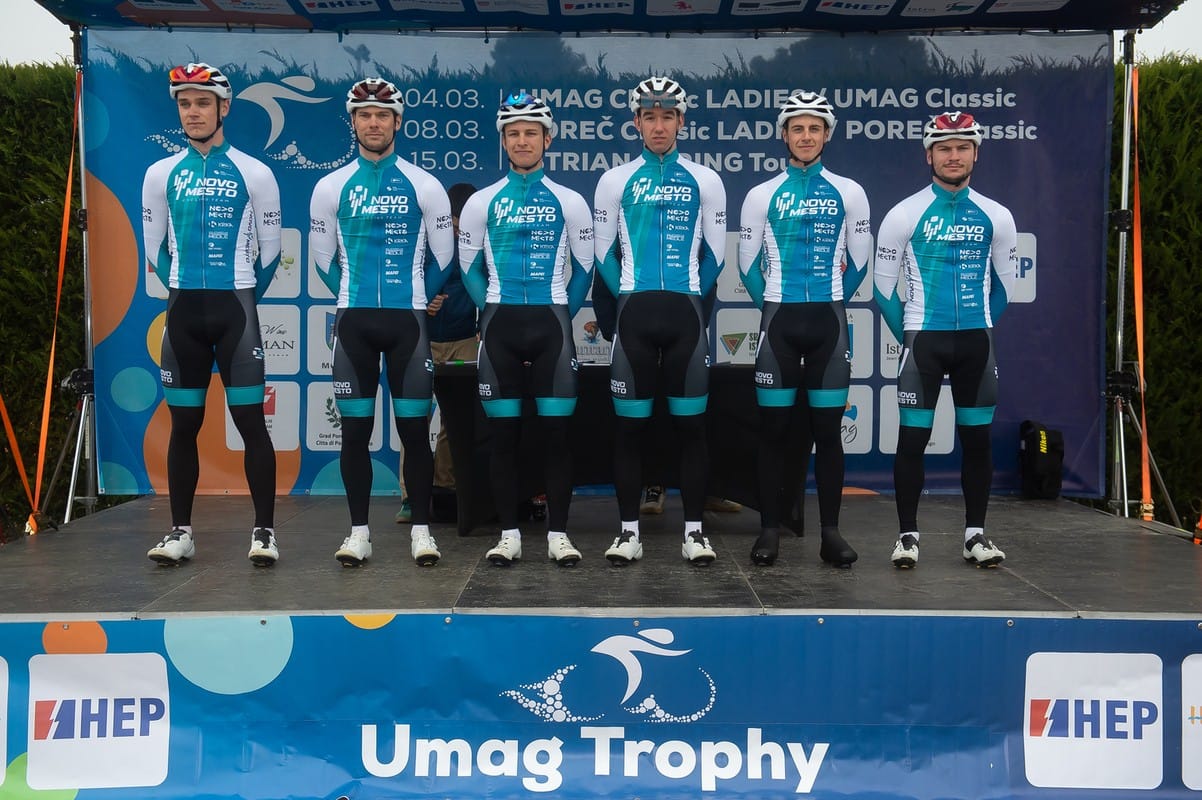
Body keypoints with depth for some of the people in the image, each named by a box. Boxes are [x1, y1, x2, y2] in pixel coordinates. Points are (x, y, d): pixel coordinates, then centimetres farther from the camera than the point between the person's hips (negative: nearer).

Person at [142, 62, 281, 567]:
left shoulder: (254, 174, 0)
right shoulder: (161, 174, 6)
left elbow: (269, 250, 6)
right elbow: (155, 250, 14)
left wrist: (240, 298, 10)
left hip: (237, 311, -2)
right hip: (182, 313, 3)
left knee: (251, 419, -4)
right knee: (184, 423, 6)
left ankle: (264, 531, 2)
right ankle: (180, 531, 13)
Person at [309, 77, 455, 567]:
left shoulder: (424, 187, 3)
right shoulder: (330, 187, 6)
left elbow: (442, 256, 10)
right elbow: (323, 257, 14)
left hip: (408, 320, -1)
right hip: (353, 322, 1)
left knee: (414, 427, 0)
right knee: (355, 428, 3)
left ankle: (421, 530, 8)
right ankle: (358, 531, 10)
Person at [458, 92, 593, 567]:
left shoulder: (570, 202, 6)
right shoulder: (481, 203, 8)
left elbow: (584, 268, 10)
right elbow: (470, 268, 12)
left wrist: (561, 316, 4)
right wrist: (494, 314, 5)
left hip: (552, 323, -1)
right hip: (499, 324, 1)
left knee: (557, 431, -2)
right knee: (503, 433, 1)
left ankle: (558, 534, 5)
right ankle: (509, 534, 8)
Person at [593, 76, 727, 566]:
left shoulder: (705, 181, 7)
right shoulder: (615, 181, 7)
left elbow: (714, 254, 10)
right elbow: (603, 252, 10)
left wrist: (689, 297, 5)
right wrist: (628, 296, 3)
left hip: (685, 313, 0)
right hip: (633, 312, 0)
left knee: (692, 424, 1)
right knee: (629, 426, 1)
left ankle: (694, 531, 7)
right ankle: (629, 531, 7)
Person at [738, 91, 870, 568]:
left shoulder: (849, 194, 5)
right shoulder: (762, 195, 4)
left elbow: (859, 261, 10)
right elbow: (748, 263, 8)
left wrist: (831, 305, 10)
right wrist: (773, 308, 8)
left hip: (829, 322, 1)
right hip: (779, 320, 0)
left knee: (828, 428, 2)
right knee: (773, 427, 0)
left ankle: (830, 531, 7)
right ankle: (769, 529, 6)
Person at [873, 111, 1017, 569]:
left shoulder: (996, 217, 5)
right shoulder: (904, 215, -2)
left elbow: (1004, 283, 16)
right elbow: (884, 285, 2)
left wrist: (979, 327, 13)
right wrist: (909, 336, 3)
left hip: (976, 342, 3)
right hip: (923, 340, -2)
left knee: (977, 438, 6)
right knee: (912, 438, -3)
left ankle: (975, 534, 16)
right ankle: (907, 535, 5)